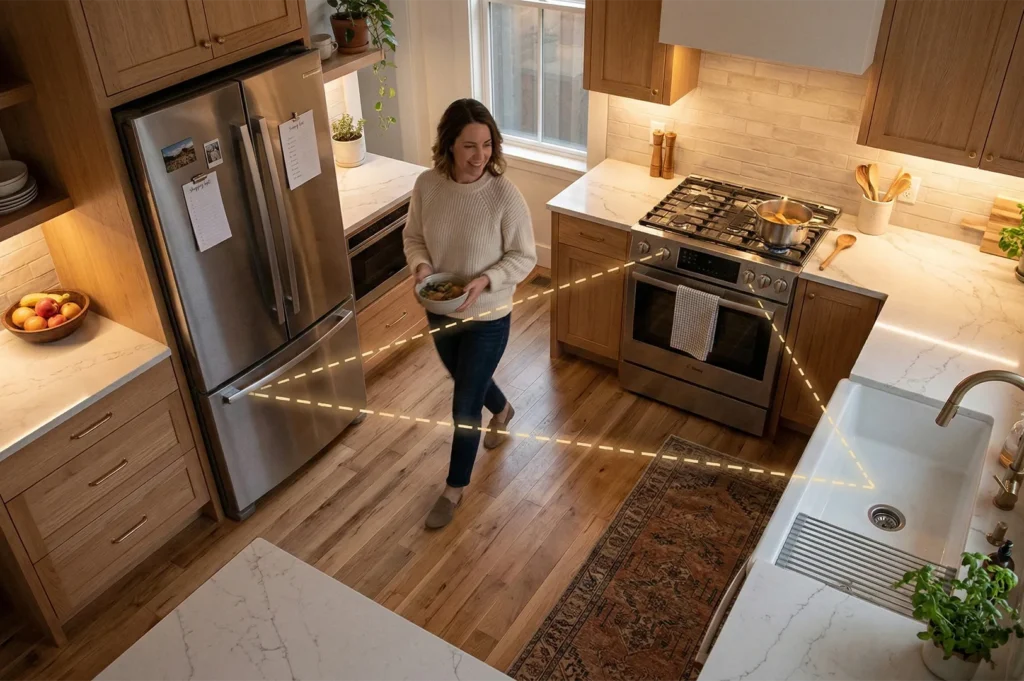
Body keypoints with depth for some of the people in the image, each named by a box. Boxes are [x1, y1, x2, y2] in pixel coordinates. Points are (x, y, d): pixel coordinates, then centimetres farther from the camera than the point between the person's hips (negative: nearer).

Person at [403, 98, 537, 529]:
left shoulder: (504, 195, -22)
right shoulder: (427, 185, -11)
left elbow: (525, 257, -14)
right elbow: (414, 237, 3)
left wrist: (486, 281, -29)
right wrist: (421, 266, -18)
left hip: (487, 318, -4)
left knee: (464, 404, 5)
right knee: (468, 381, 28)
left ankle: (455, 488, 29)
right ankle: (501, 409, 63)